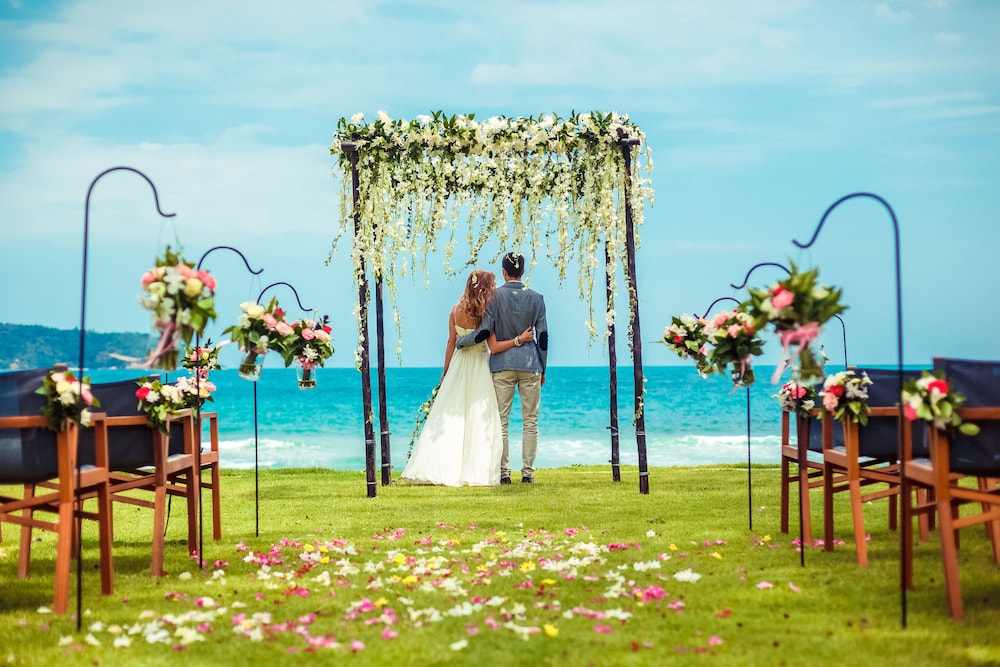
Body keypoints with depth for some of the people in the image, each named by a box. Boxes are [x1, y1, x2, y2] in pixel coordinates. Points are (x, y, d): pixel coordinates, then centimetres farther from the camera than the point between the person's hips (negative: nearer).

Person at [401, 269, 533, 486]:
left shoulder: (456, 310, -2)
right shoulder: (485, 313, -13)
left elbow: (451, 343, 3)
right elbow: (494, 346, -16)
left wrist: (446, 371, 11)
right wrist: (519, 339, -11)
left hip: (458, 366, 4)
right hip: (480, 369, -4)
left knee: (451, 418, 8)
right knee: (479, 419, 1)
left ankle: (443, 469, 6)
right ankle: (475, 472, 0)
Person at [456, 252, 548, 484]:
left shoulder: (494, 297, -5)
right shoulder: (536, 298, 2)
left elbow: (484, 333, -9)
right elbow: (542, 336, 4)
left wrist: (460, 341, 9)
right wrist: (542, 369, 14)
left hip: (502, 364, -1)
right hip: (530, 362, 1)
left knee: (501, 421, 4)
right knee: (530, 421, 5)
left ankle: (504, 472, 2)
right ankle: (527, 472, 3)